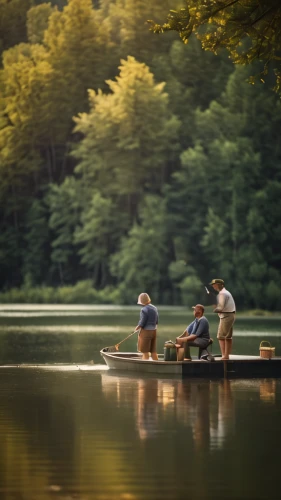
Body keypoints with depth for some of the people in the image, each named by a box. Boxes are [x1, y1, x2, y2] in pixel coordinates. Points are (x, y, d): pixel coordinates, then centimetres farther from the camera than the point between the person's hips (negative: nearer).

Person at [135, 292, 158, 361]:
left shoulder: (144, 309, -18)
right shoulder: (154, 308, 6)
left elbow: (142, 323, -17)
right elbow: (156, 322, 10)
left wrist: (137, 328, -1)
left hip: (145, 331, -7)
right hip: (153, 331, 7)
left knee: (145, 352, 0)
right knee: (153, 351, 11)